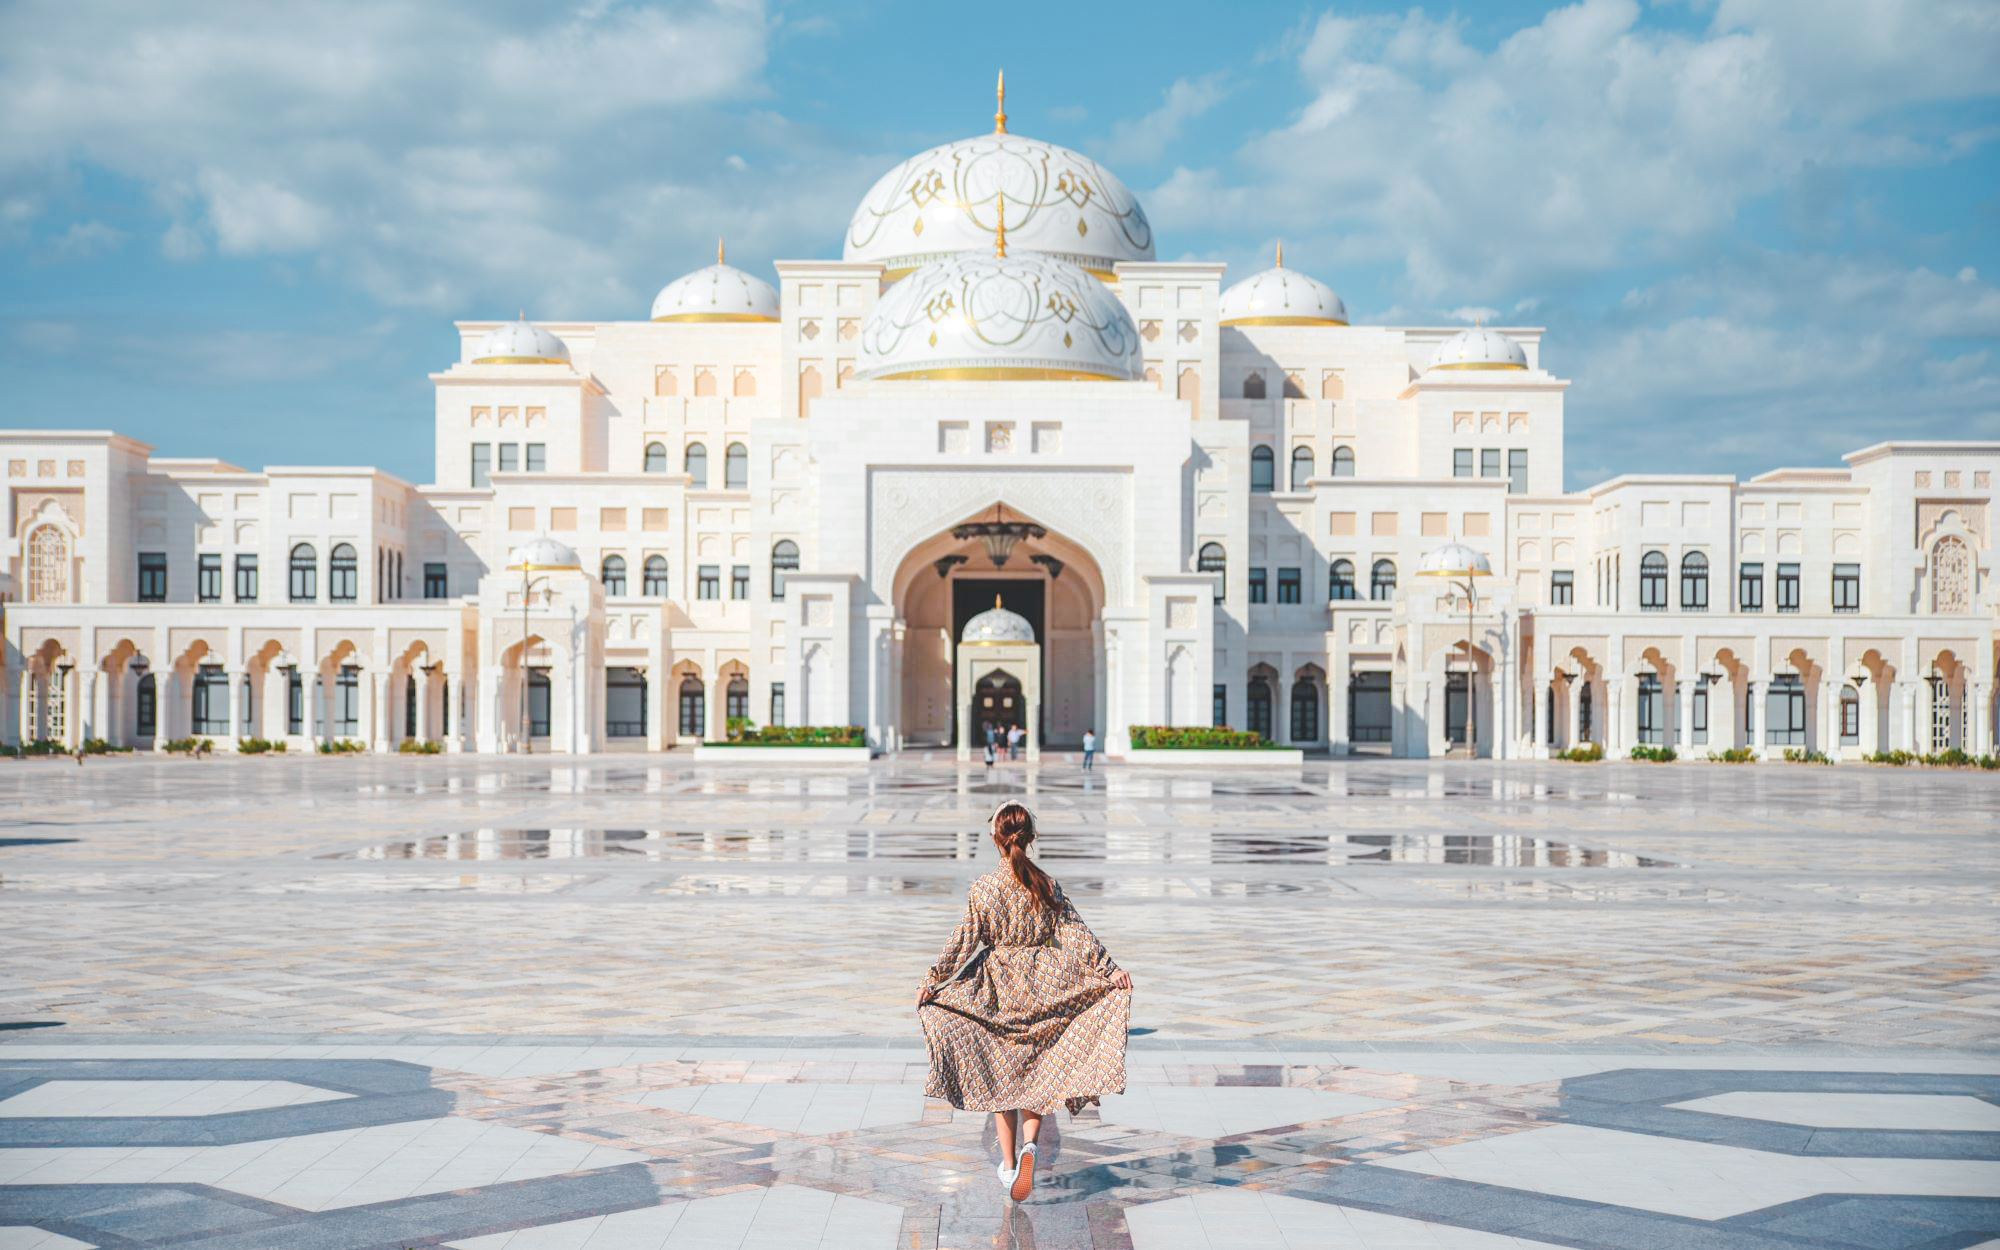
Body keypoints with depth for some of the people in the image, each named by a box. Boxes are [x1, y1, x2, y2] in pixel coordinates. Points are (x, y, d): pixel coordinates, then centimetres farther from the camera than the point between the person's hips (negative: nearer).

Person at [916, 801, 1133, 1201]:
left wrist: (933, 979, -6)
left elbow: (964, 942, -10)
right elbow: (1076, 934, -7)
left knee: (1000, 1075, 12)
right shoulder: (1048, 886, -5)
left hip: (997, 990, -1)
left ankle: (1008, 1162, 14)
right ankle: (1029, 1145, -14)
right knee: (1037, 1072, 10)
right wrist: (1109, 970, -4)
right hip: (1041, 989, 1)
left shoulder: (982, 889, -8)